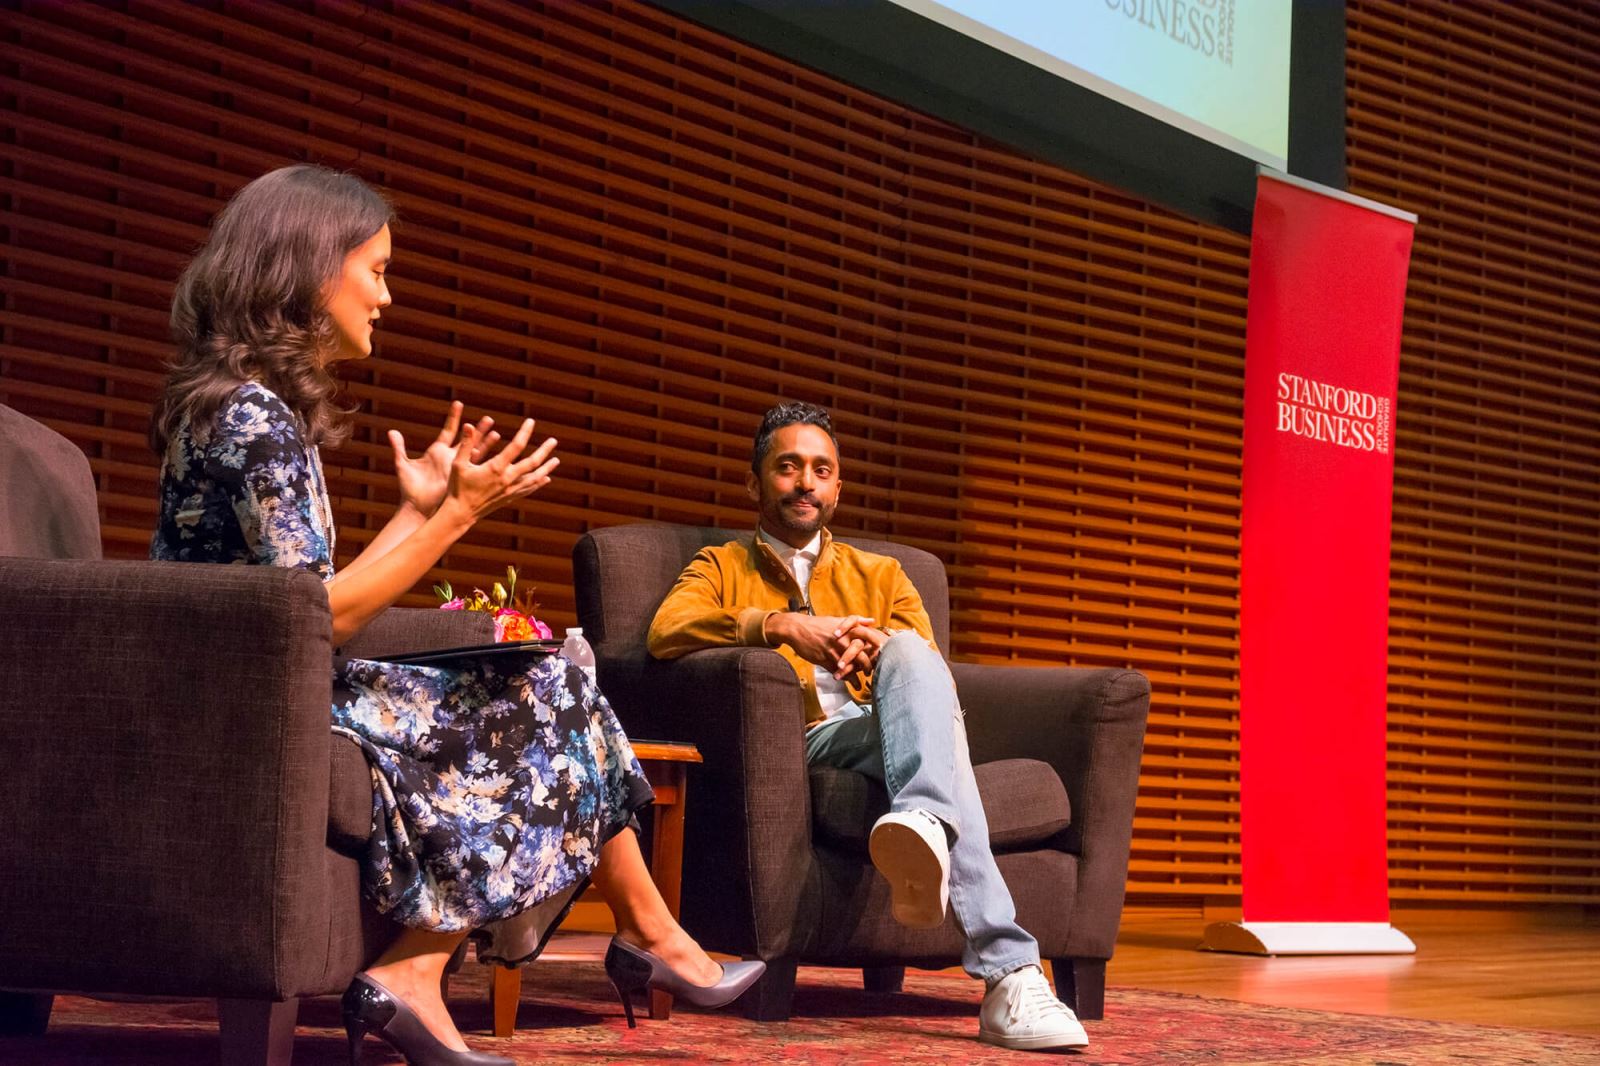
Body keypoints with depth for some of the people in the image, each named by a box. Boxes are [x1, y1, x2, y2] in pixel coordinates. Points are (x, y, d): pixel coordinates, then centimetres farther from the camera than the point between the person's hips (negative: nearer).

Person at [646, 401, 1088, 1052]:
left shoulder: (880, 576, 30)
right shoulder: (721, 568, 22)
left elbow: (935, 678, 13)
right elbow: (666, 632, -3)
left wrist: (879, 650, -12)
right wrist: (782, 625, -18)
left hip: (886, 735, 3)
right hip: (795, 748, -2)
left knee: (910, 656, -34)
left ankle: (923, 827, -63)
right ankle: (1008, 973, -55)